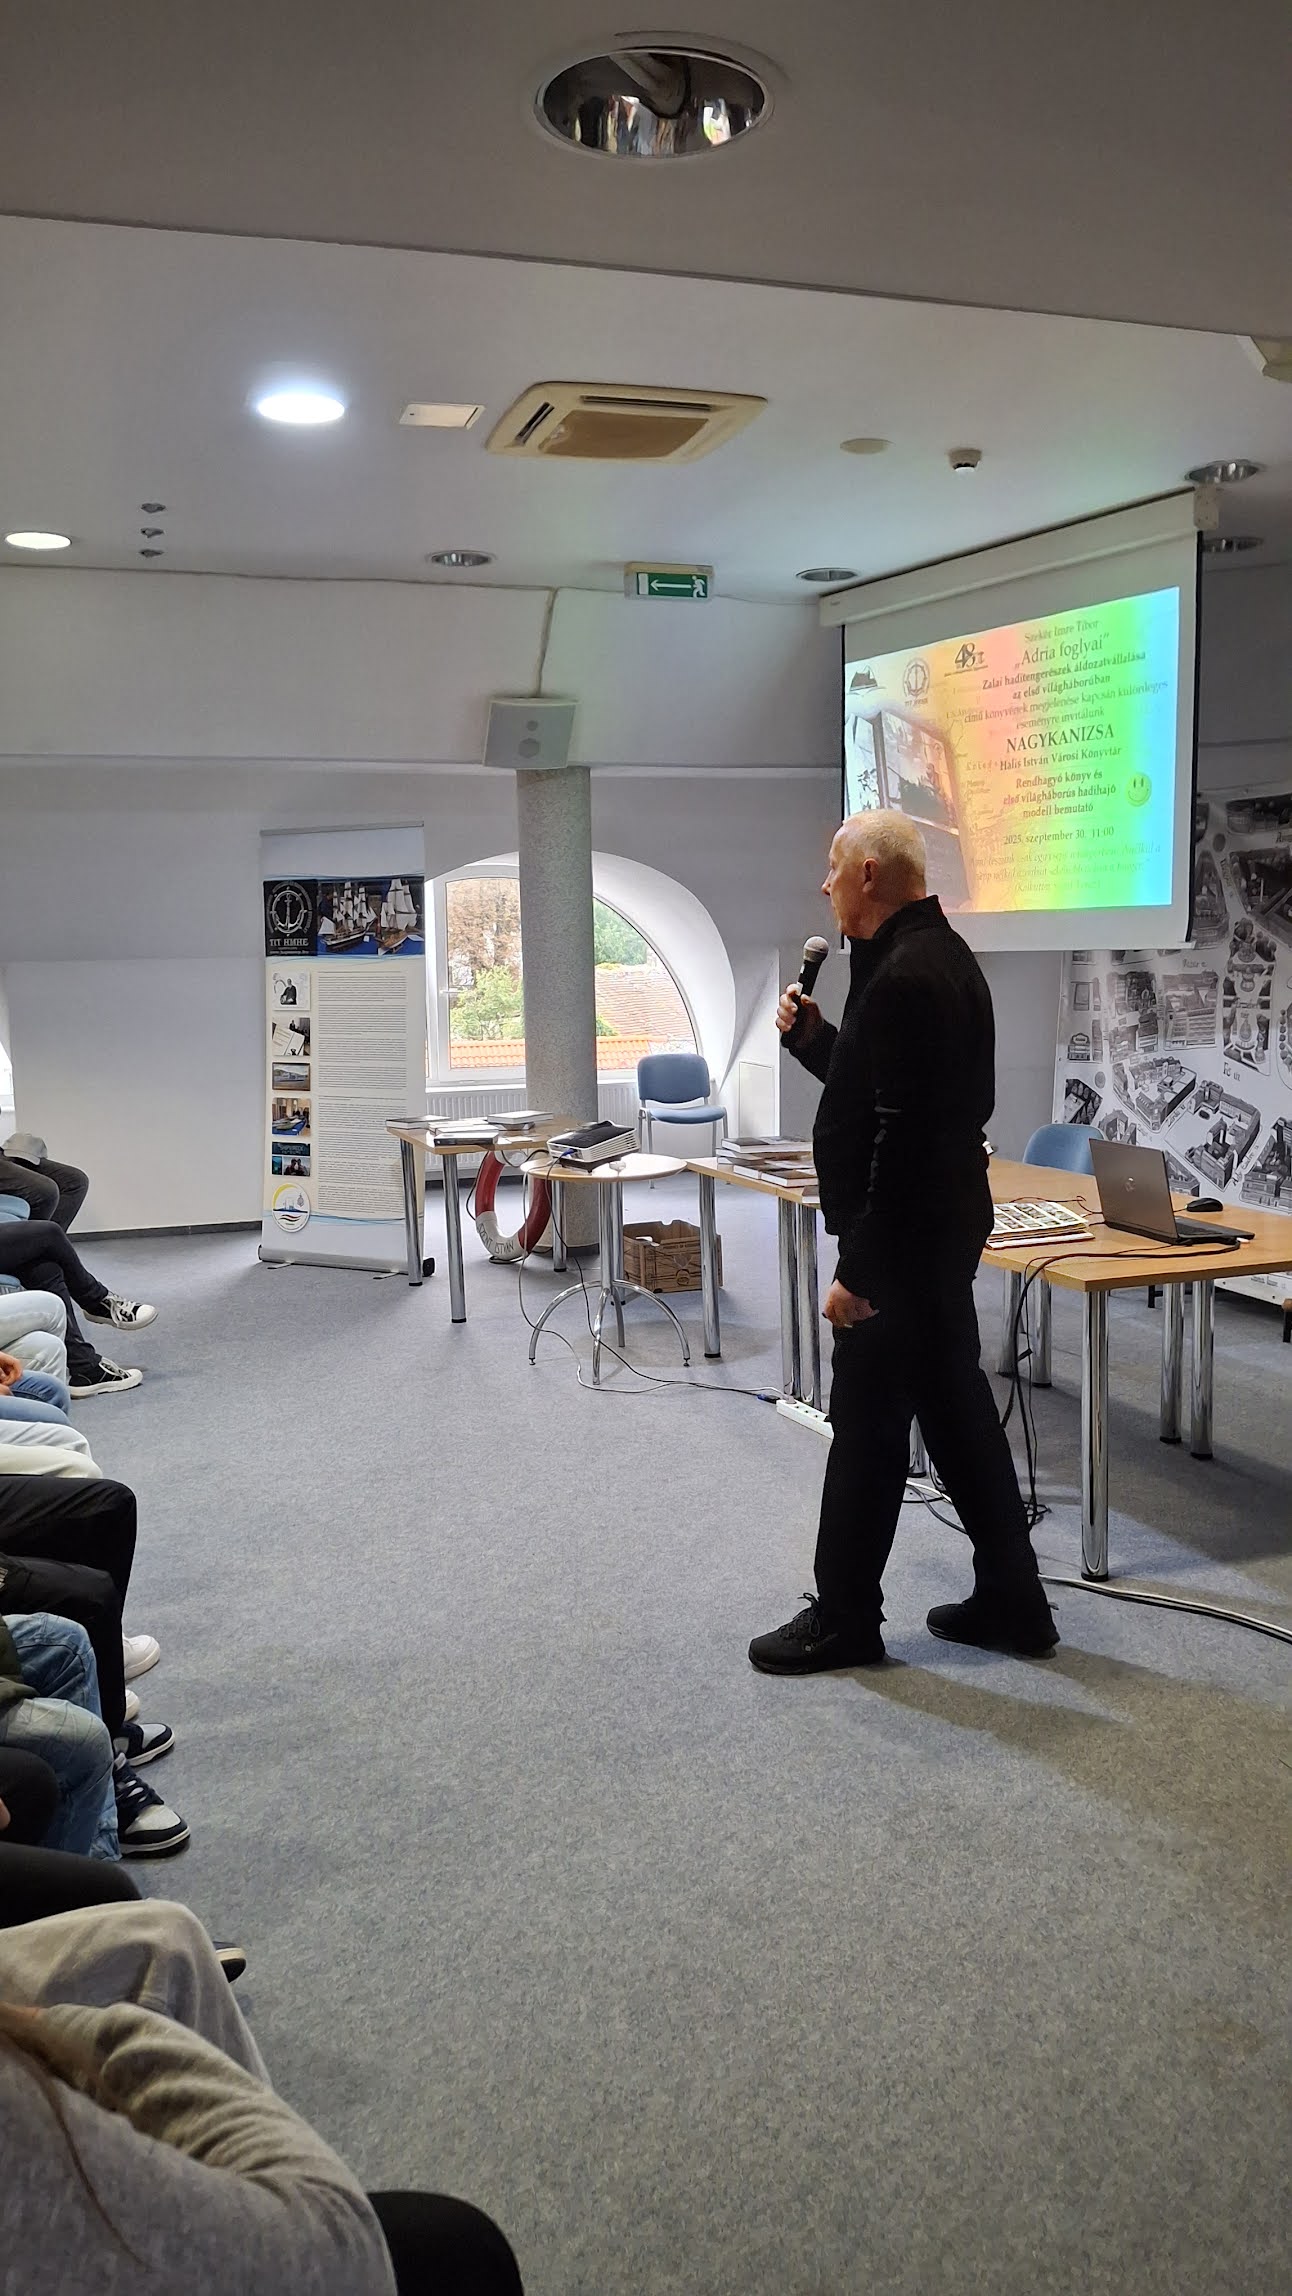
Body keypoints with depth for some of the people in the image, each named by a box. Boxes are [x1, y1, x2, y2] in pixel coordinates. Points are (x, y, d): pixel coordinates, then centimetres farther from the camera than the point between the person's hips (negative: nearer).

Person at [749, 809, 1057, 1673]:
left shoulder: (905, 977, -21)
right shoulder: (936, 956, 13)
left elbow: (899, 1138, -25)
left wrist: (858, 1269, -23)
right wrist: (811, 1037, 13)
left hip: (902, 1242, -10)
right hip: (941, 1233, 10)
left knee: (868, 1426, 1)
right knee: (958, 1410, 16)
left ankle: (843, 1620, 15)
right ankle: (1011, 1601, 25)